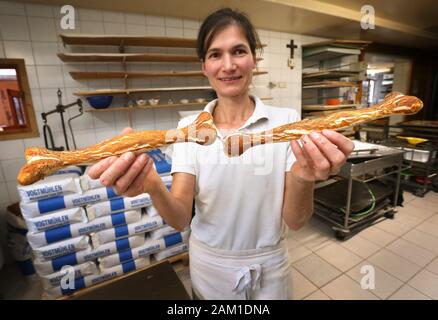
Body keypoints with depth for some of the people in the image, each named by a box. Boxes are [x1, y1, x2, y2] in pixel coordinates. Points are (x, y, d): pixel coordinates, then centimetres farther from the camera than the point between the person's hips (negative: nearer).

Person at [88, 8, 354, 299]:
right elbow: (180, 220, -15)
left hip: (268, 268, 0)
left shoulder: (286, 121, -14)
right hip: (208, 267, 1)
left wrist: (303, 179, -35)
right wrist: (152, 185, -35)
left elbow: (295, 221, -15)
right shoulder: (188, 128, -10)